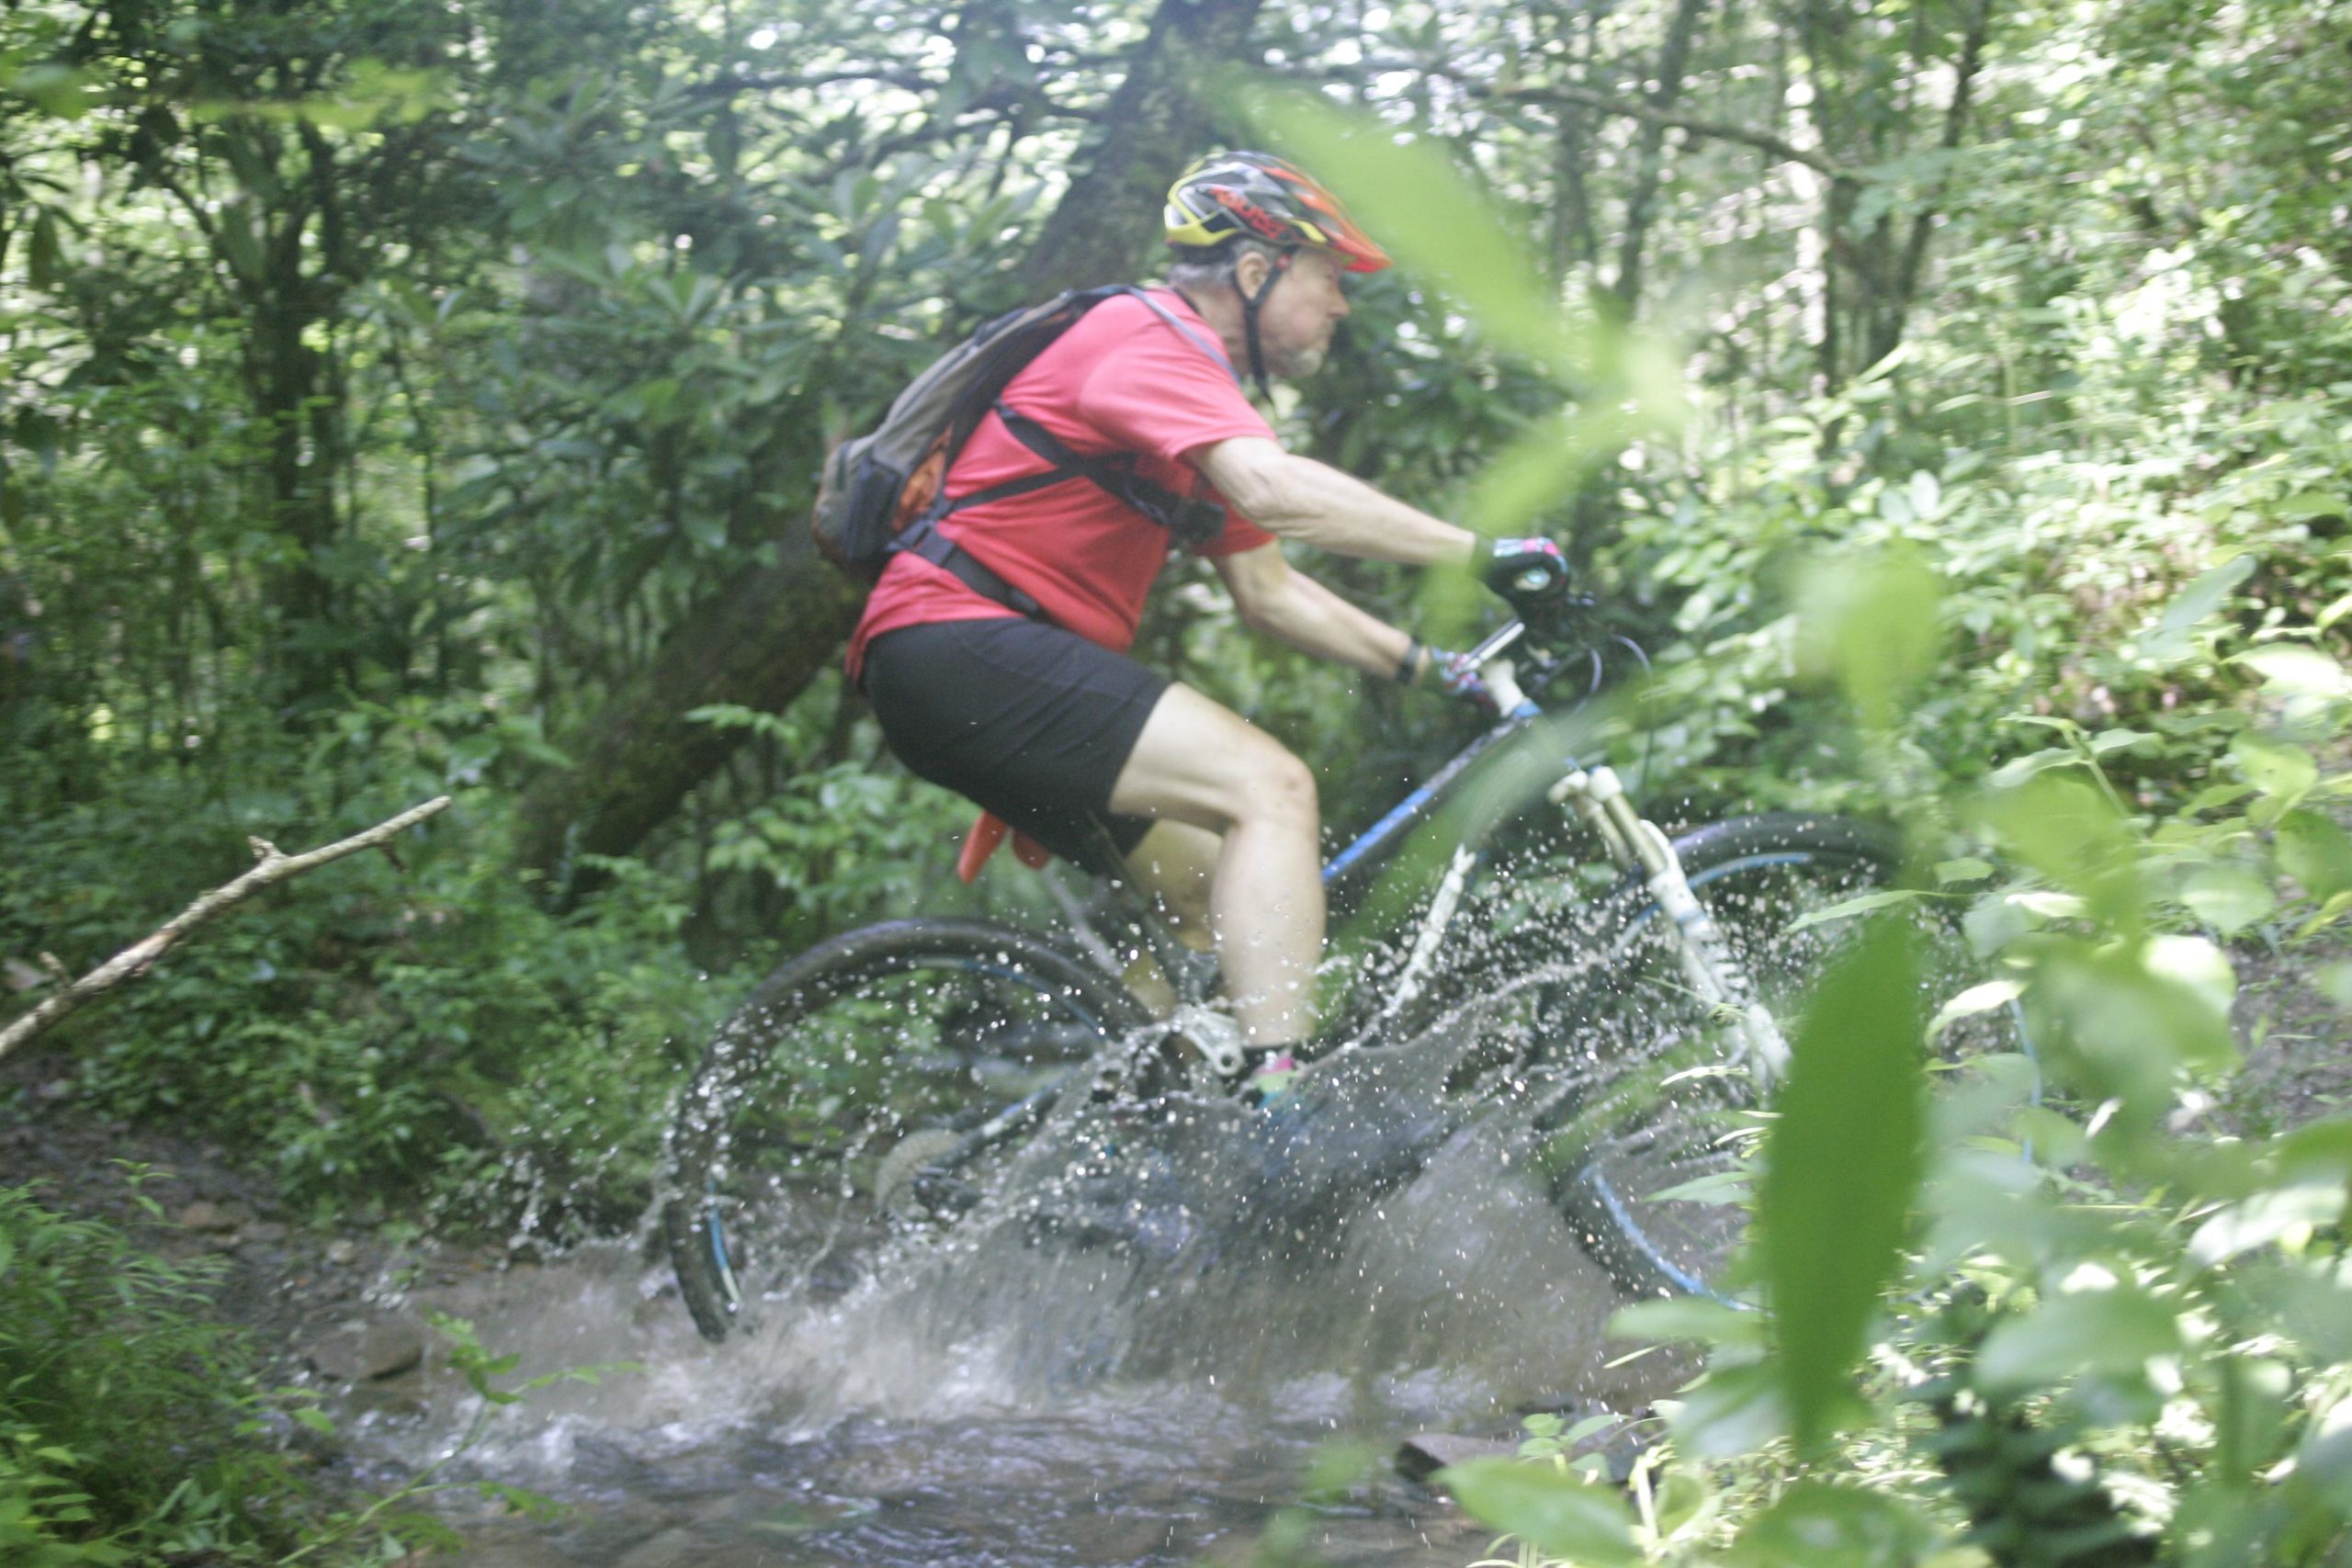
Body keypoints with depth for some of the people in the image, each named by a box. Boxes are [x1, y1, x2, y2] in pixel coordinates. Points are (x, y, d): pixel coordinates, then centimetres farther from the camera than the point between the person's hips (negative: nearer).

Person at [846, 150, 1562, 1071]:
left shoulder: (1196, 381, 22)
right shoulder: (1145, 338, -10)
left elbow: (1269, 593, 24)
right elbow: (1278, 492, -27)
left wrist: (1435, 669, 16)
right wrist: (1483, 555, -24)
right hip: (956, 641, -11)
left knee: (1228, 901, 10)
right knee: (1270, 788, -22)